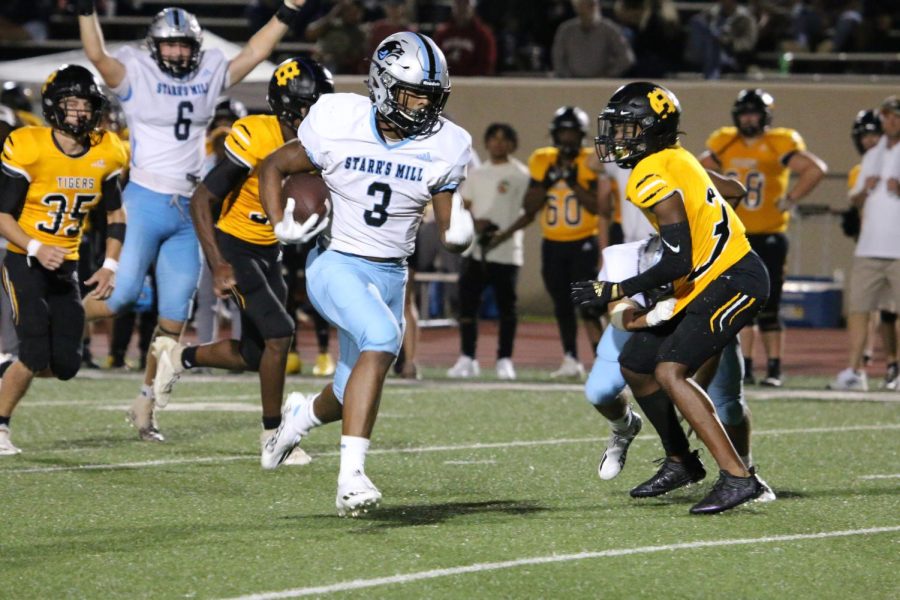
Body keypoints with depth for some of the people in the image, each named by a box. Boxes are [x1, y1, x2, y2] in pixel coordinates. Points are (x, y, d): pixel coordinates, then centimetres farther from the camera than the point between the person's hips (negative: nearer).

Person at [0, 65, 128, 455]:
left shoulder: (105, 154, 0)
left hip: (66, 267, 5)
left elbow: (115, 214, 14)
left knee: (65, 365, -4)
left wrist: (110, 266, 3)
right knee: (36, 353, -17)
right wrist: (37, 249, -27)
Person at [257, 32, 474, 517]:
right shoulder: (339, 124, -13)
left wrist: (458, 234, -23)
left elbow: (449, 231, 1)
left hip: (389, 275, 5)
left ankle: (304, 414, 51)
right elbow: (272, 167, 2)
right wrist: (281, 224, -14)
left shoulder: (443, 148, -5)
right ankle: (351, 476, -34)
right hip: (334, 263, -5)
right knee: (381, 338, -33)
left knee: (351, 398, 11)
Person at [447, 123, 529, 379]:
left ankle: (504, 360, 5)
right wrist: (475, 223, -7)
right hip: (475, 249, 4)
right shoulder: (477, 175, 15)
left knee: (506, 306, -1)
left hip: (506, 250, -4)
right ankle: (467, 358, 8)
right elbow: (463, 207, 14)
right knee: (467, 303, 1)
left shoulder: (520, 175, 1)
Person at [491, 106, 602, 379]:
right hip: (552, 244, 4)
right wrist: (547, 182, -11)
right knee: (562, 305, 10)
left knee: (587, 303, -13)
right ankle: (571, 360, 19)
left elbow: (598, 206, -12)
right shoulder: (542, 162, 4)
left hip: (583, 243, -4)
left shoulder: (591, 163, -6)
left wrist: (574, 183, -19)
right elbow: (529, 208, 4)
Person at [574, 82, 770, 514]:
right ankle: (680, 461, 32)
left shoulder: (654, 179, -19)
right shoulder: (674, 160, 10)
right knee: (635, 365, 16)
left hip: (731, 282, -10)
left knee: (670, 372, -23)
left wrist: (615, 292, -18)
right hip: (708, 282, 10)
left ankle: (738, 478, -26)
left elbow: (677, 260, -23)